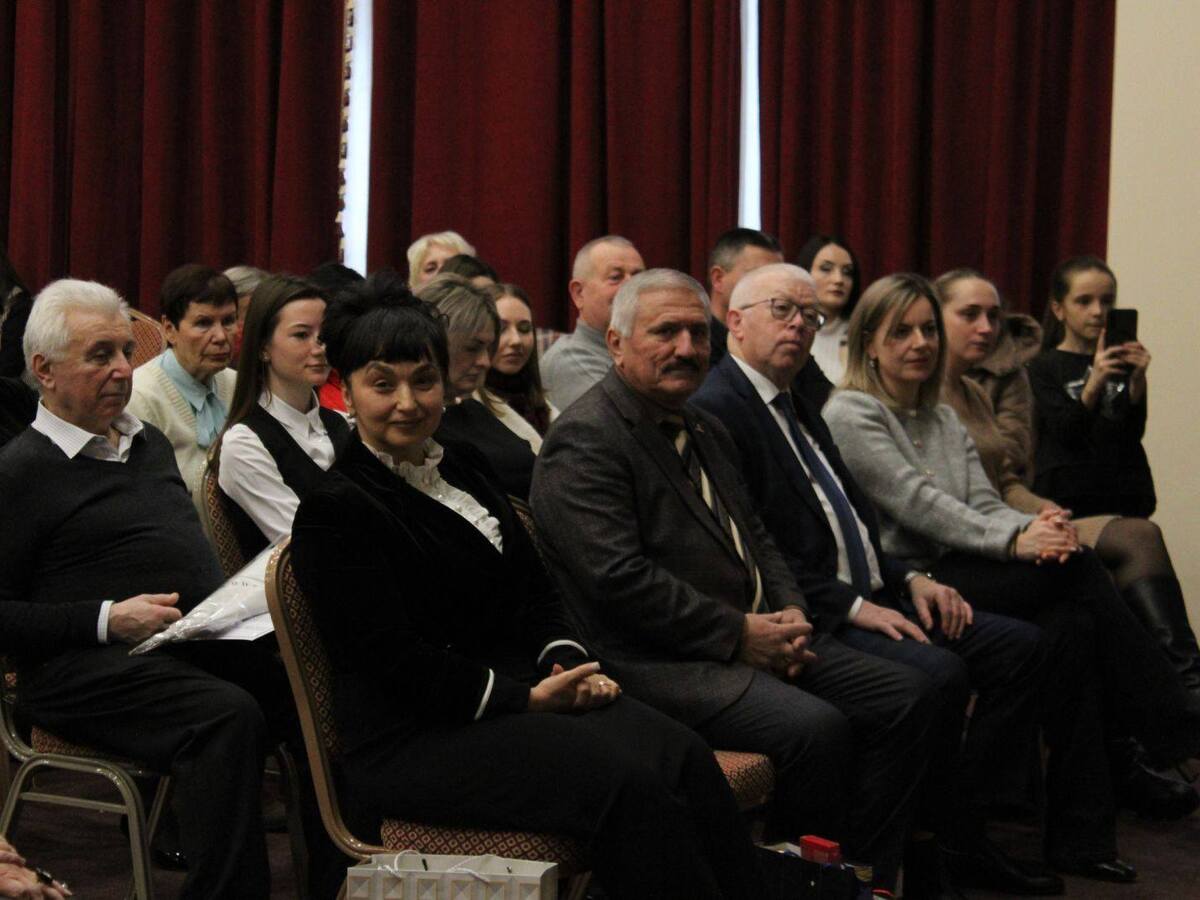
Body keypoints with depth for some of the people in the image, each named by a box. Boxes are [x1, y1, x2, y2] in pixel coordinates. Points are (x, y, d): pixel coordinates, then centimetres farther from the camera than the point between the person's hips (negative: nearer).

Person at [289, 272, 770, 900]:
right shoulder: (335, 511, -7)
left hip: (520, 694, 7)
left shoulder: (462, 466, 17)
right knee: (628, 784, -28)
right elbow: (397, 665, -13)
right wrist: (526, 697, -13)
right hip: (411, 741, -7)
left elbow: (534, 587, 20)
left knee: (684, 756, -19)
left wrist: (565, 659, 0)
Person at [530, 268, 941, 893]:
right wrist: (738, 634, -17)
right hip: (658, 665, -10)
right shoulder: (585, 441, -11)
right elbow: (619, 578, -20)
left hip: (754, 638, 10)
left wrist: (789, 613, 3)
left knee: (908, 696, 0)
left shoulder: (705, 430, 20)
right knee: (816, 727, -30)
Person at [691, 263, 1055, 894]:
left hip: (866, 600, 10)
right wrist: (850, 605, -19)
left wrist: (908, 579, 7)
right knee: (938, 672, -30)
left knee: (1018, 645, 0)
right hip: (808, 620, -10)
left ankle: (959, 828, 0)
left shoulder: (799, 410, 22)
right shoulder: (714, 411, -10)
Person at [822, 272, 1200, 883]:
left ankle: (1079, 834, -21)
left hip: (954, 578, 7)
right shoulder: (850, 415, -2)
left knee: (1071, 625, -22)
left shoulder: (942, 419, 22)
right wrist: (1013, 541, -22)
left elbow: (984, 504, 10)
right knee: (1076, 569, -22)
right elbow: (918, 505, -13)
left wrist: (1034, 527, -14)